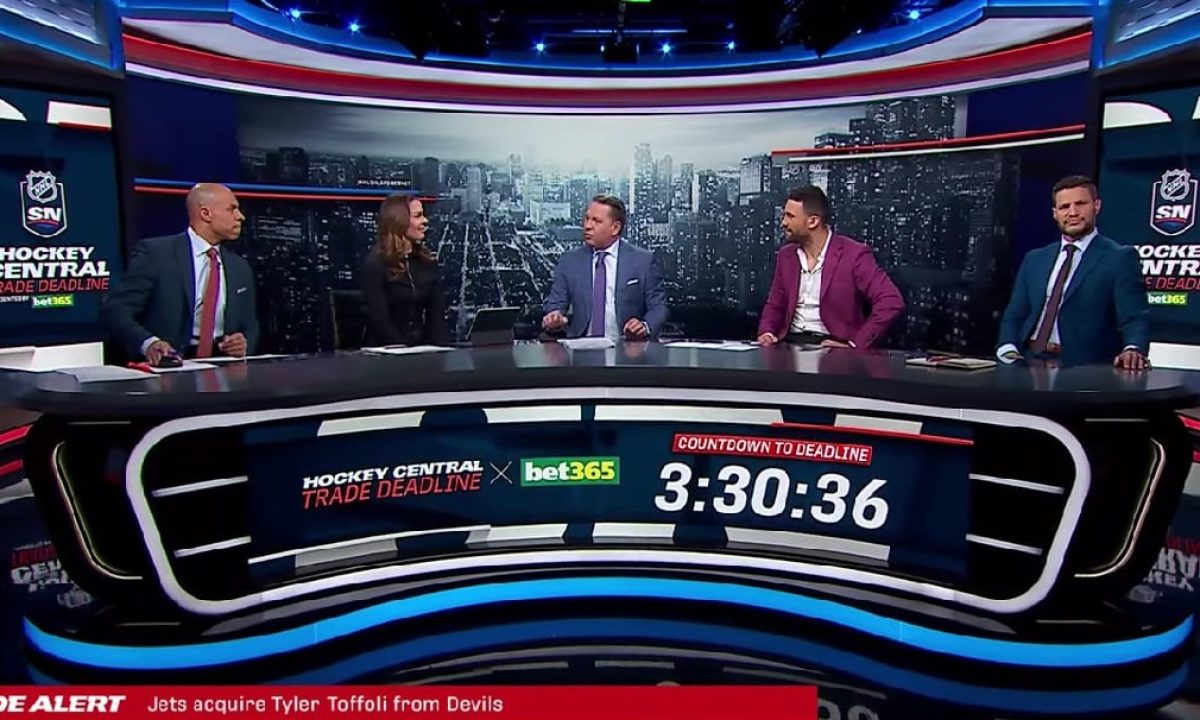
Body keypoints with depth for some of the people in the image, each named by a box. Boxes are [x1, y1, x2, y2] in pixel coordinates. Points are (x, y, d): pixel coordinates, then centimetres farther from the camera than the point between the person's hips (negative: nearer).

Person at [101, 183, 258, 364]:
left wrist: (245, 343, -4)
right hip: (166, 365, -4)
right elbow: (114, 311, -7)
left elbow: (249, 327, 19)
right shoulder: (154, 253, -2)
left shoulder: (240, 268, 13)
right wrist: (149, 343, -24)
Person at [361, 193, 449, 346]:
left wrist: (440, 349, -12)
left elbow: (437, 313, 3)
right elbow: (380, 322, -12)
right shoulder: (375, 264, -6)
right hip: (387, 351, -4)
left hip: (424, 348, 4)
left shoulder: (428, 262, 9)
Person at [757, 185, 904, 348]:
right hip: (790, 343, 4)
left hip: (831, 347, -4)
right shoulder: (786, 255, 11)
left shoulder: (853, 254, -8)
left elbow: (892, 302, -15)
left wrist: (854, 345, -19)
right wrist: (766, 332, -3)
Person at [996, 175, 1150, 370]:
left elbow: (1134, 317, -6)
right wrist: (1008, 349, -5)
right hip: (1029, 363, 2)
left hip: (1084, 370, -2)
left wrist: (1133, 349, -27)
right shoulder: (1034, 259, 18)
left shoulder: (1120, 258, 4)